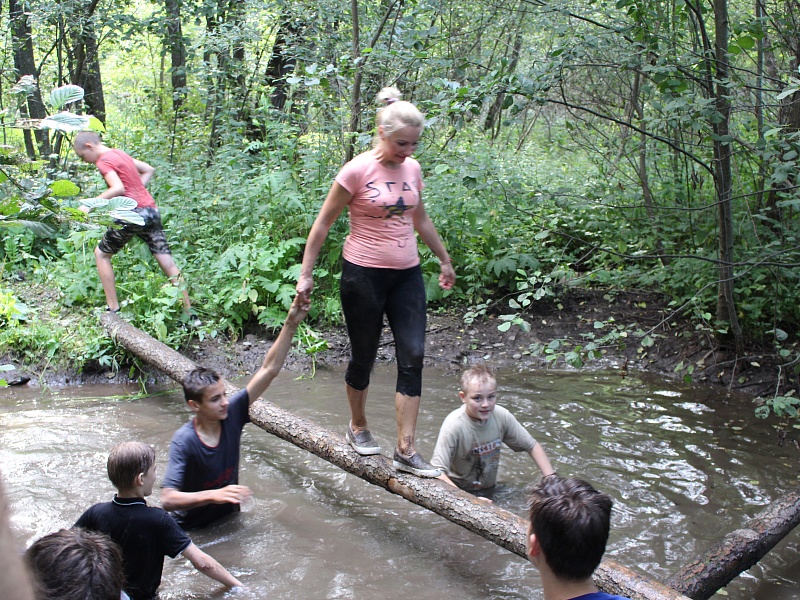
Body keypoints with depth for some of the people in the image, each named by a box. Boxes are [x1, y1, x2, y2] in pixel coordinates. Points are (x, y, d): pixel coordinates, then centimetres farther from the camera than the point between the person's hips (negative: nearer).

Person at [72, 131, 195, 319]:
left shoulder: (103, 161, -7)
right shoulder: (120, 154, 19)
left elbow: (118, 188, -21)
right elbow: (149, 170, 27)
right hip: (152, 210, 8)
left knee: (101, 254, 13)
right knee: (168, 263, 4)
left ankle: (113, 309, 10)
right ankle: (190, 314, 1)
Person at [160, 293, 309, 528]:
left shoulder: (232, 413, -11)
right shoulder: (184, 441, -24)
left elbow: (269, 369, -13)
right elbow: (168, 498, -29)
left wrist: (291, 325, -20)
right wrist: (215, 495, -41)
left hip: (229, 518, 4)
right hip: (193, 529, -4)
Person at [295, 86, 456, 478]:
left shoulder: (412, 168, 5)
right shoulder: (357, 170, -12)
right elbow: (323, 223, -6)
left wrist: (444, 260, 26)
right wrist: (305, 275, -6)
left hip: (407, 275, 5)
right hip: (364, 275, -5)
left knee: (413, 357, -3)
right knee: (364, 357, 8)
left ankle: (406, 451, 2)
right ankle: (358, 427, 34)